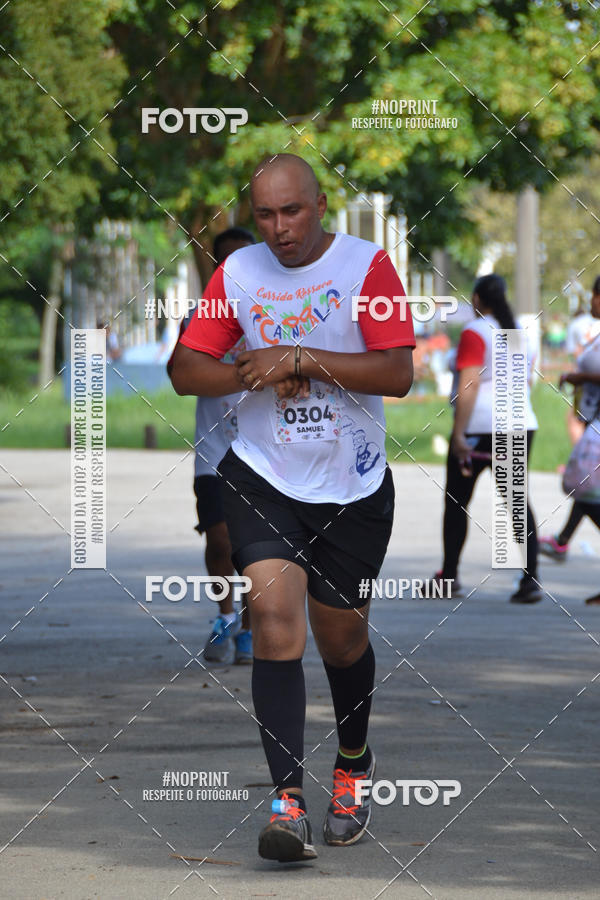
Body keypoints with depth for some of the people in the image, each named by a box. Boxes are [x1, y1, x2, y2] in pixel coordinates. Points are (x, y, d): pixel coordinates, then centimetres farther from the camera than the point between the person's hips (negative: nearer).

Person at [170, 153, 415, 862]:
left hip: (352, 487, -1)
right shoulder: (237, 272, 2)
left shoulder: (367, 265, -8)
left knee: (341, 635, 11)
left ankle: (354, 764, 40)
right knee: (275, 618, -16)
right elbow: (186, 370, 5)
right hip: (262, 477, 1)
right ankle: (288, 801, -20)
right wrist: (259, 374, -13)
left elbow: (397, 374, -16)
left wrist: (300, 358, -21)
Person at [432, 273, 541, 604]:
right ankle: (531, 579, -7)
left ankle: (449, 576, 11)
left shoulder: (475, 332, -10)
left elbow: (468, 385, -18)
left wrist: (459, 434, -19)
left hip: (479, 427, -6)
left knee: (456, 502, 7)